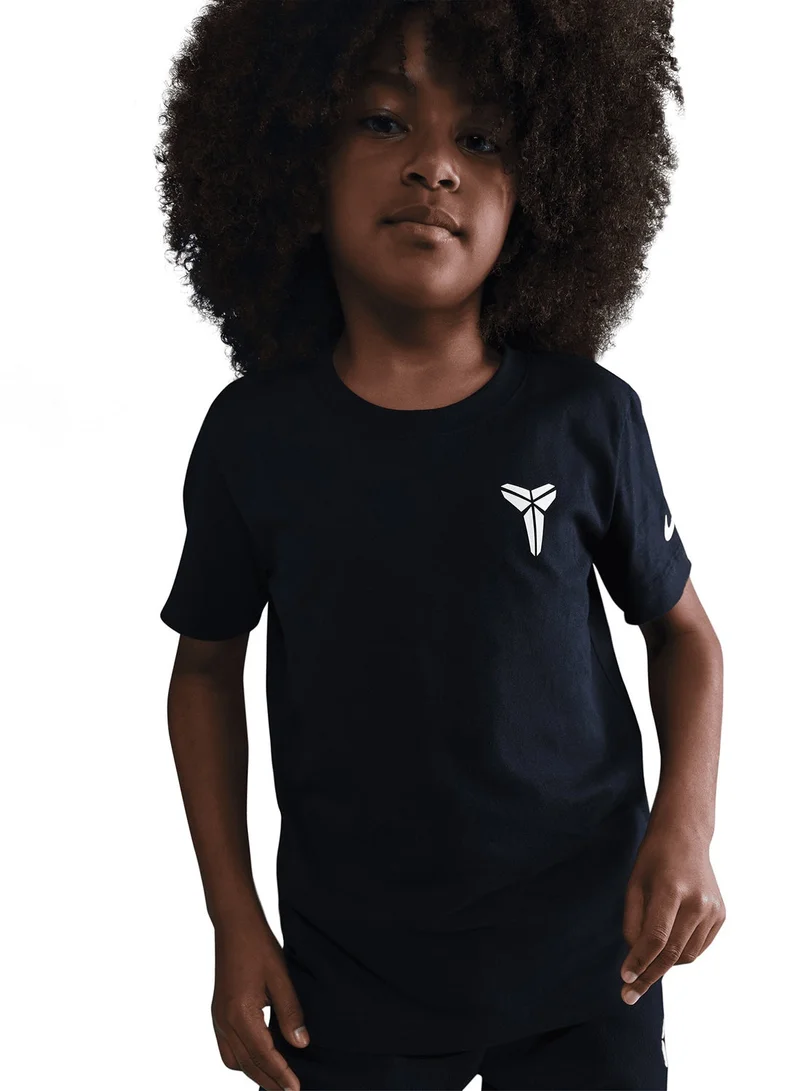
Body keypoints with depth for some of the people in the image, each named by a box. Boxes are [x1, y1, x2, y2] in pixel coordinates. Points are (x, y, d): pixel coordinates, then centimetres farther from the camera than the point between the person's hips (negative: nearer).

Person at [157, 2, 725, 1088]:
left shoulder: (588, 418, -9)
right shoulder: (253, 434, -8)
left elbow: (683, 631, 4)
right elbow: (208, 666, 5)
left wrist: (687, 824, -12)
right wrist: (233, 918, 2)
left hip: (586, 958, 0)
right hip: (346, 977, 1)